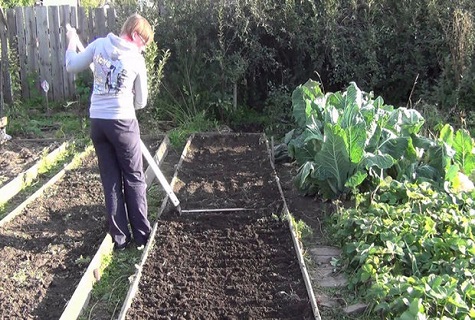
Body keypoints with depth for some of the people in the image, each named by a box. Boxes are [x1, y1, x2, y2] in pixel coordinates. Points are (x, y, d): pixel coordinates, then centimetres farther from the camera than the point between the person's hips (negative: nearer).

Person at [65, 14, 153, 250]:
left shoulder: (100, 44, 0)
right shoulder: (137, 59, -4)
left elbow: (72, 66, 12)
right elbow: (141, 102, 4)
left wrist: (72, 41, 28)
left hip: (97, 122, 4)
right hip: (123, 123, -3)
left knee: (110, 181, 11)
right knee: (134, 179, 9)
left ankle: (120, 237, 16)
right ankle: (141, 235, 15)